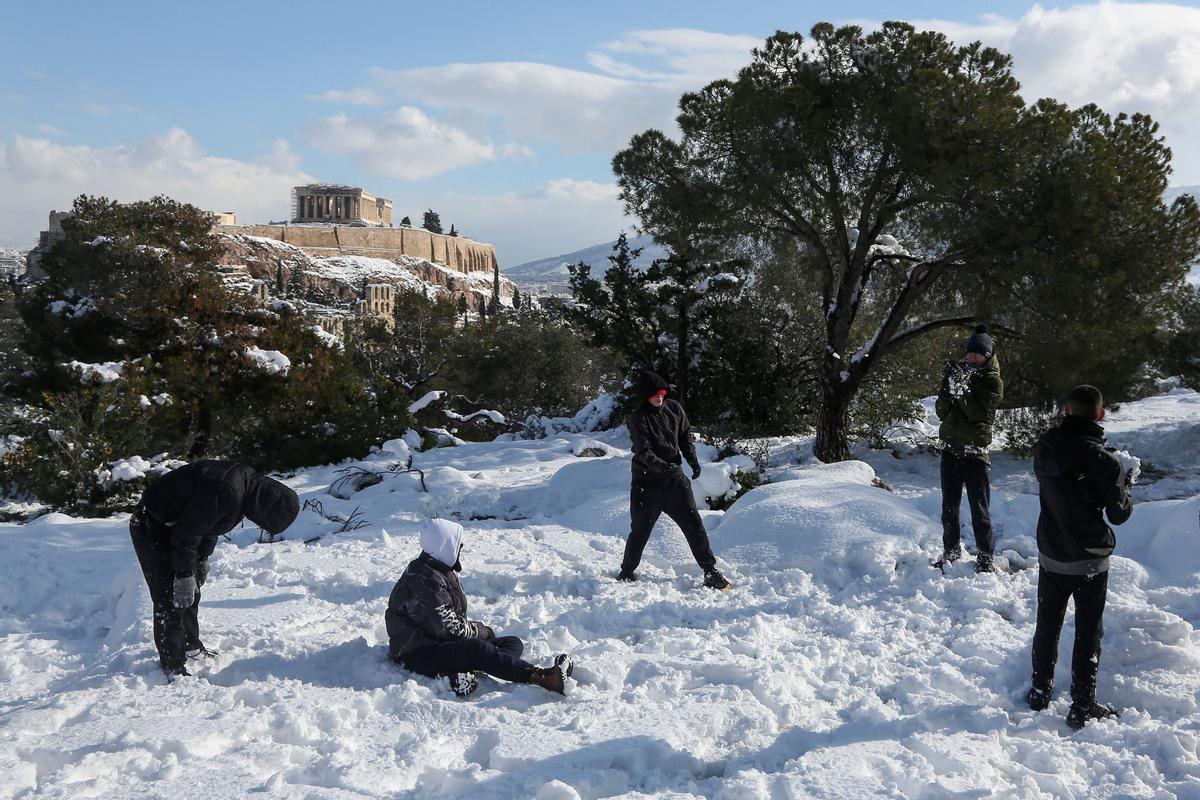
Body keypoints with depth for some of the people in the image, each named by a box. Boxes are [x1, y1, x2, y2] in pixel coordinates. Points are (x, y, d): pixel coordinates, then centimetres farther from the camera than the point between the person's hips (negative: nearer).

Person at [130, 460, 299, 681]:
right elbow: (187, 533, -28)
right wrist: (184, 575, -22)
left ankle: (190, 646, 32)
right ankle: (172, 666, -4)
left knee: (190, 594, 17)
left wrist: (202, 559, 17)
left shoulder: (247, 484, -1)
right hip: (150, 527, -10)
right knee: (171, 596, -11)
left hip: (170, 527, 10)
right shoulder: (226, 493, -34)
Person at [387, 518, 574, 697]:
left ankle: (463, 675, -34)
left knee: (514, 643, -3)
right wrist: (480, 630, -7)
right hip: (417, 655, -10)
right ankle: (542, 677, -42)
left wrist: (475, 628, -1)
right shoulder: (423, 580, -18)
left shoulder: (442, 572, 16)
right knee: (478, 649, -35)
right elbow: (447, 627, -21)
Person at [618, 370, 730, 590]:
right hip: (647, 480, -3)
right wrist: (660, 465, -36)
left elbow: (686, 436, 15)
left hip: (674, 477, 3)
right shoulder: (638, 418, -10)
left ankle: (710, 571, 2)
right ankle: (627, 572, 25)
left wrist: (692, 459, 0)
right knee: (640, 529, 5)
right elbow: (643, 451, -20)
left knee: (693, 523, -4)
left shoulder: (674, 409, 4)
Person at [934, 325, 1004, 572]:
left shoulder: (992, 381, -2)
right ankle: (951, 550, 25)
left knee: (979, 508, -3)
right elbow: (941, 411, 7)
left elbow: (981, 413, -15)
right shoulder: (958, 371, 11)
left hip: (975, 451, -5)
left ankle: (986, 556, 5)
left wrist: (962, 391, -23)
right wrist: (947, 389, -11)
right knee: (949, 506, 12)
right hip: (950, 447, 5)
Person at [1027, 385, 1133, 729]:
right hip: (1090, 561, -4)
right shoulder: (1103, 461, -20)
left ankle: (1040, 691, 30)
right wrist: (1124, 485, 5)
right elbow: (1119, 514, -13)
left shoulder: (1045, 450, -8)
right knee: (1088, 634, 8)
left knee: (1047, 626, 19)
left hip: (1050, 557, 4)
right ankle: (1082, 707, 12)